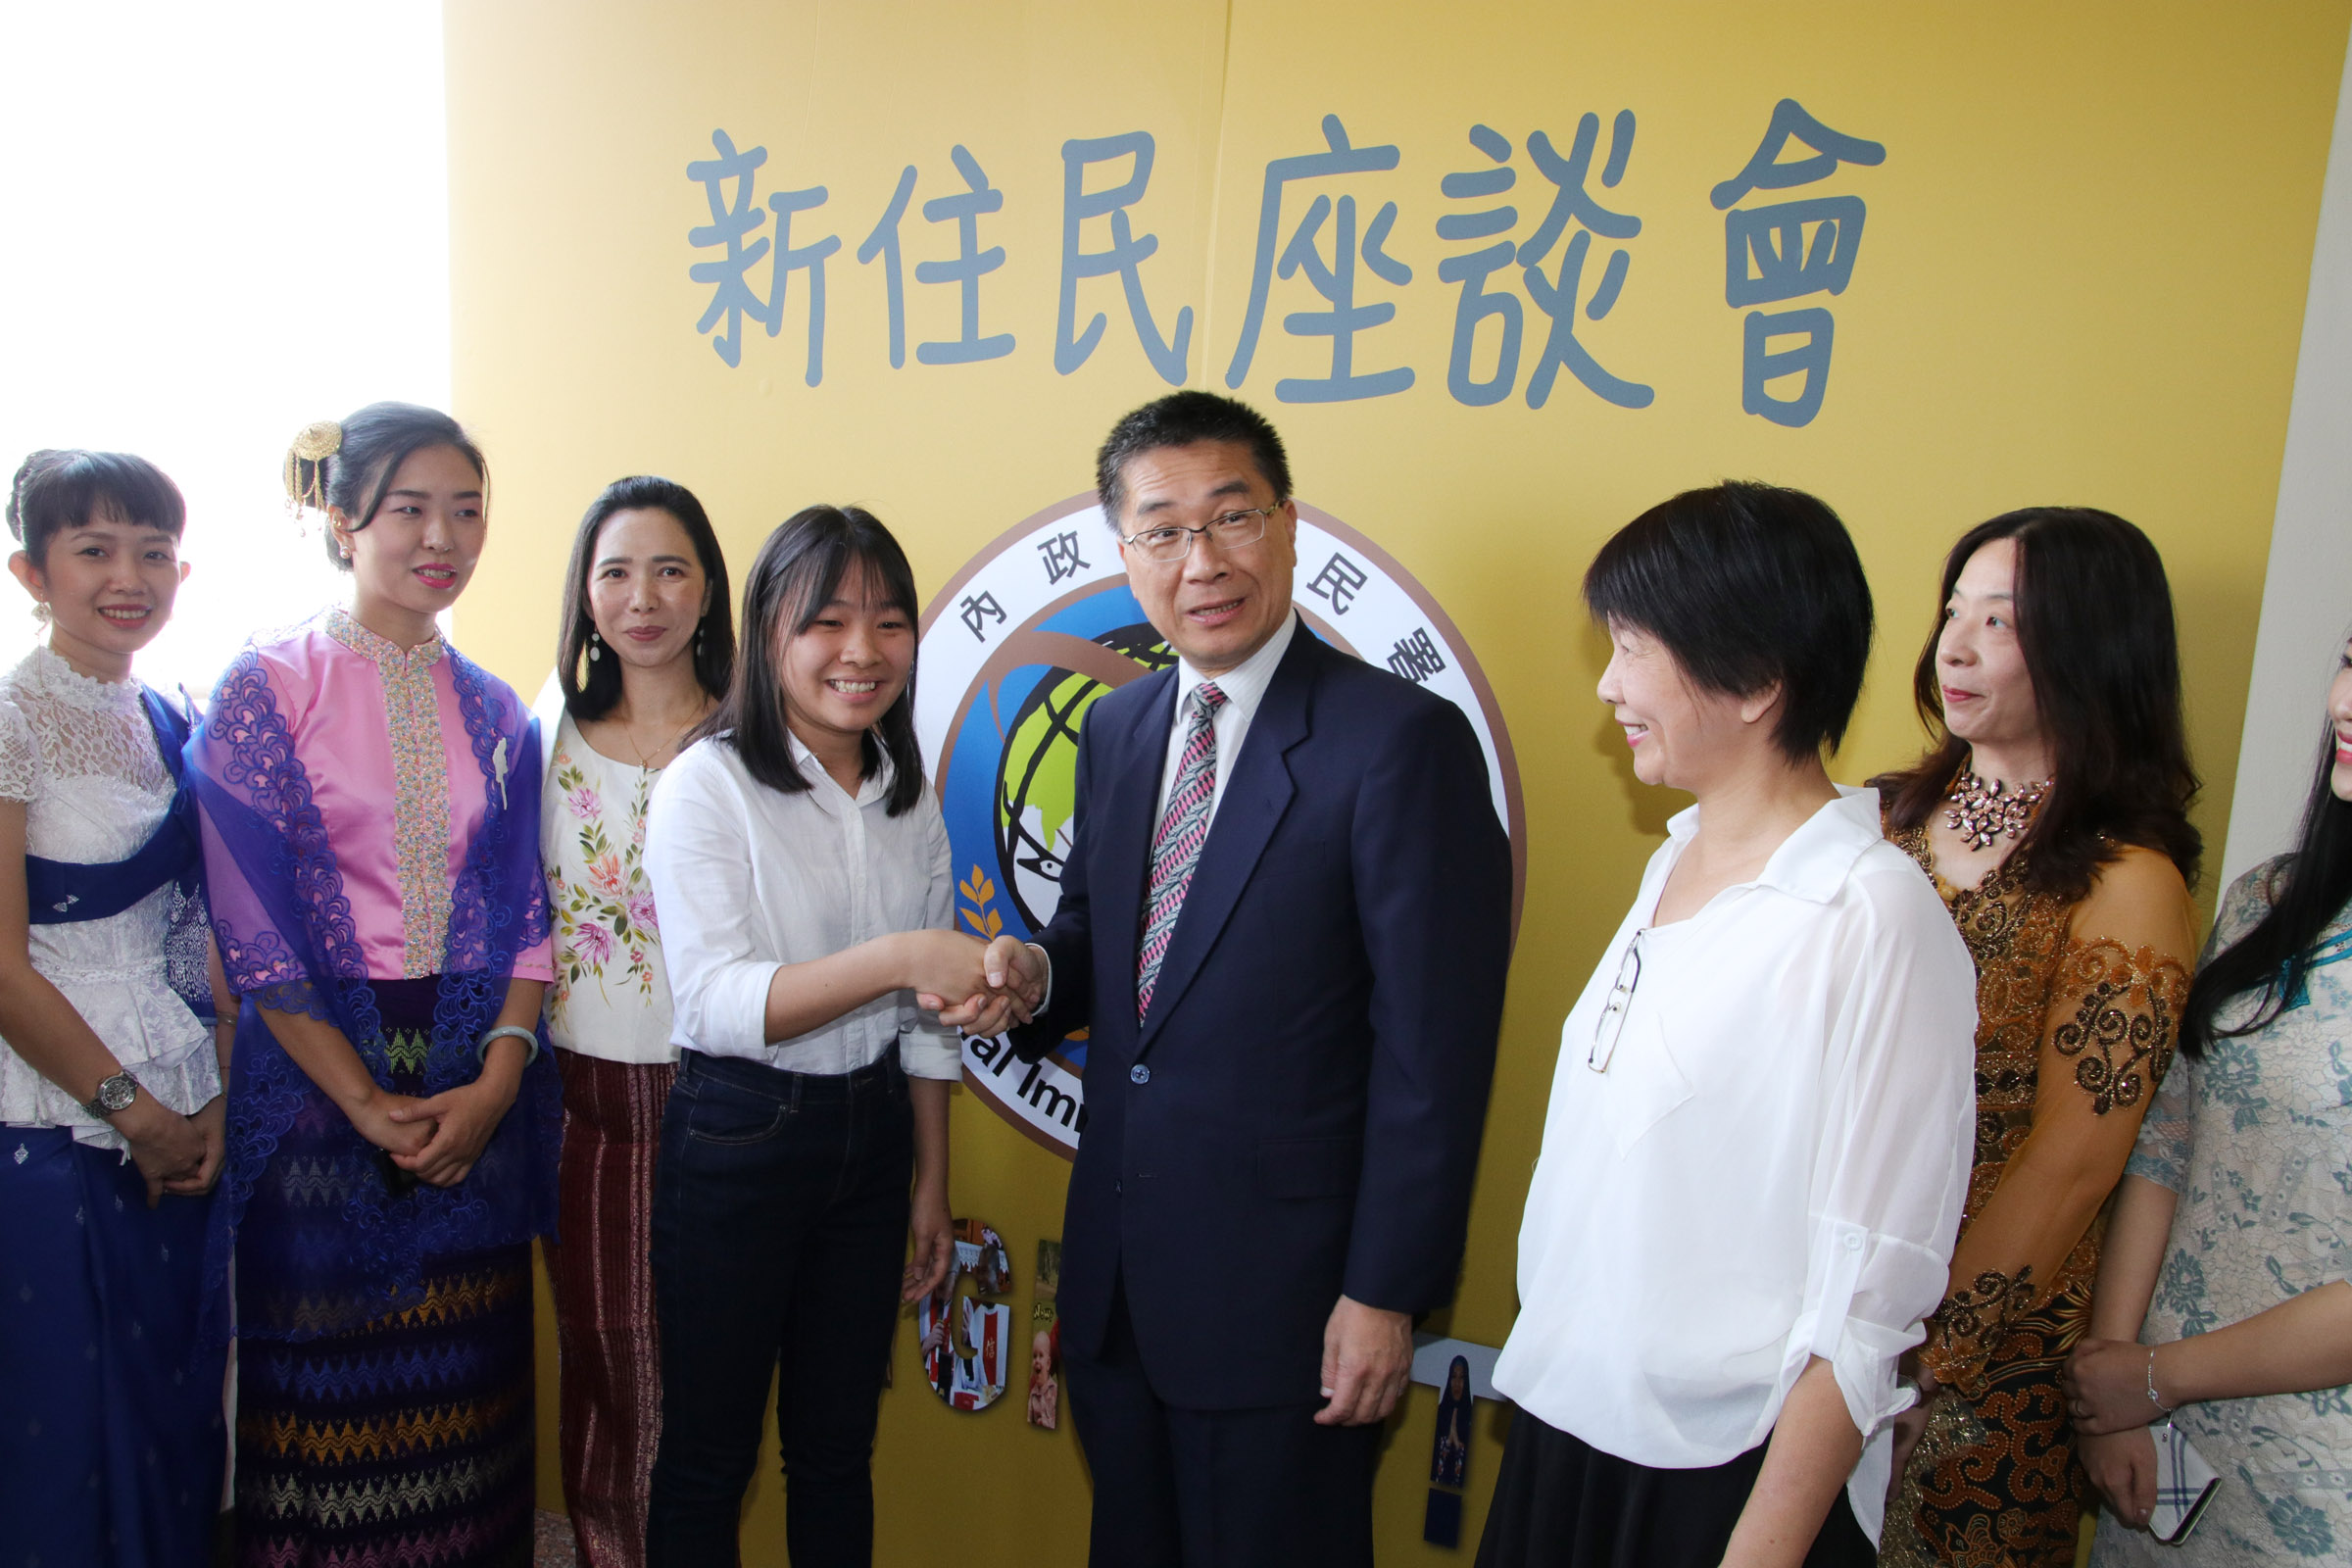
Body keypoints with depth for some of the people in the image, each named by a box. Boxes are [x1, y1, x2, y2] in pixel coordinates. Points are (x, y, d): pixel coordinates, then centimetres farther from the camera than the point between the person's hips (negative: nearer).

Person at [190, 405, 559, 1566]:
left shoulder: (492, 711, 9)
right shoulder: (268, 685, -3)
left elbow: (527, 912, 7)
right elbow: (250, 924, -8)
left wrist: (498, 1076, -7)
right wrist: (366, 1101, -12)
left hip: (474, 1088, 3)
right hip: (317, 1076, -3)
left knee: (464, 1382, 9)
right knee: (324, 1380, 6)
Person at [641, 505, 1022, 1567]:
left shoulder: (910, 796, 4)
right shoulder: (708, 783, -12)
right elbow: (714, 1001, -21)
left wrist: (931, 1182, 13)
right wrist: (895, 958, -32)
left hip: (873, 1139, 5)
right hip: (736, 1140, -5)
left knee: (838, 1448, 18)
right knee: (707, 1457, 11)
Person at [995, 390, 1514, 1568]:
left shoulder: (1402, 741, -17)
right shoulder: (1115, 730, 5)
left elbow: (1434, 1052, -16)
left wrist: (1385, 1294, -15)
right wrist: (1037, 974, -8)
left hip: (1282, 1287, -6)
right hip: (1116, 1273, 7)